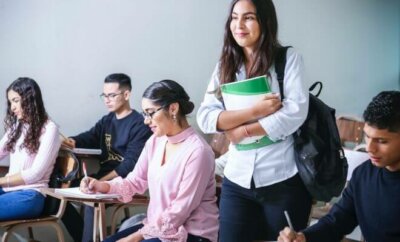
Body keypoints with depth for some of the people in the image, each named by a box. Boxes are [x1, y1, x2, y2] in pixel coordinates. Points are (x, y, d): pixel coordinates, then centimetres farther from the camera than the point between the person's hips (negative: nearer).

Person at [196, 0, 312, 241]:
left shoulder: (289, 58, -3)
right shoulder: (225, 65, 7)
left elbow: (296, 112, -14)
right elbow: (205, 117, -3)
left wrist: (243, 131, -10)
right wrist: (254, 111, -15)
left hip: (284, 180, -3)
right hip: (237, 181, 3)